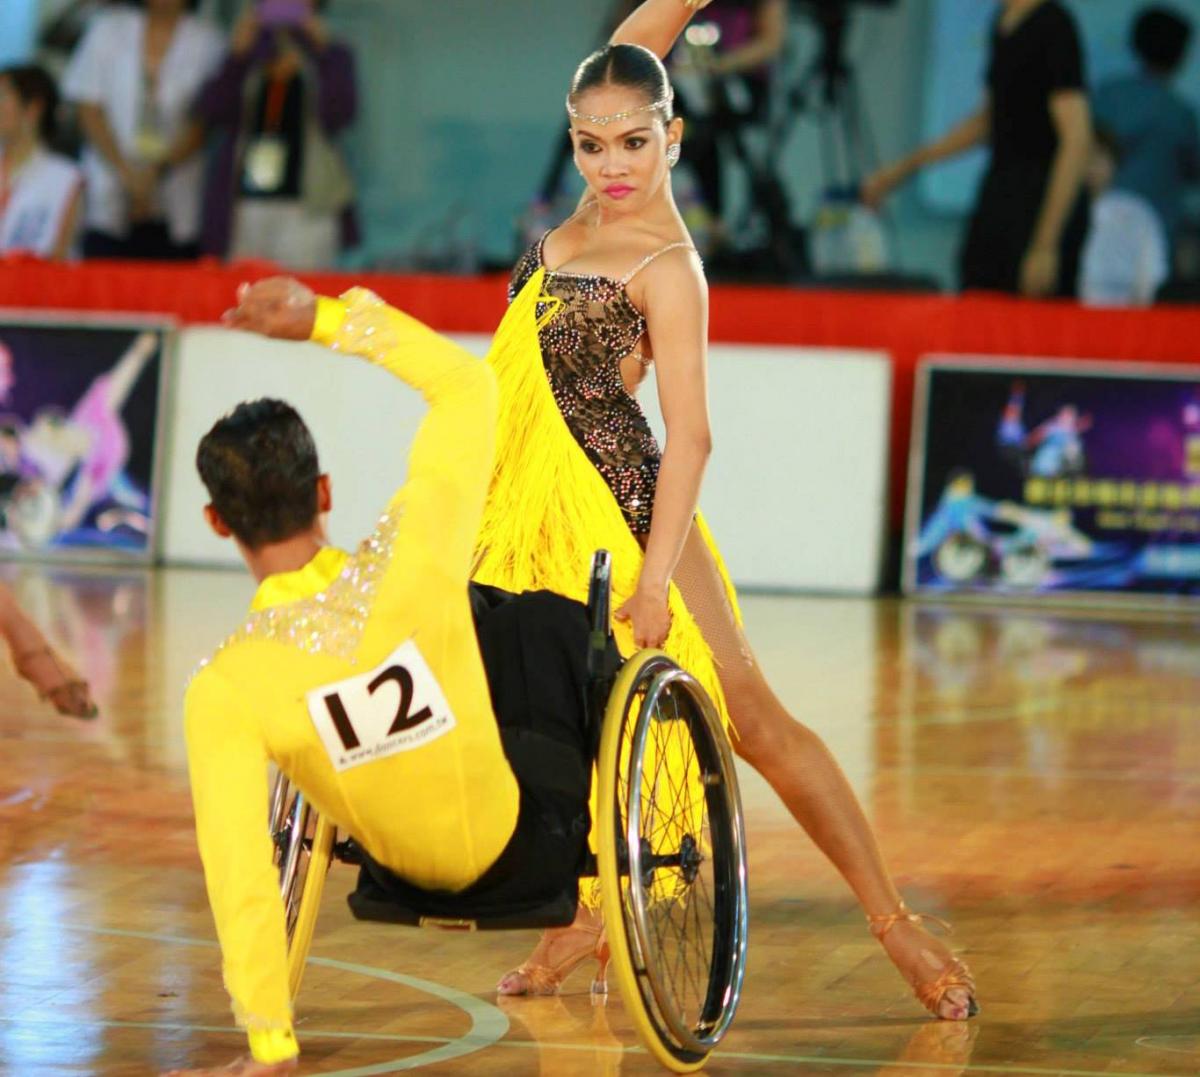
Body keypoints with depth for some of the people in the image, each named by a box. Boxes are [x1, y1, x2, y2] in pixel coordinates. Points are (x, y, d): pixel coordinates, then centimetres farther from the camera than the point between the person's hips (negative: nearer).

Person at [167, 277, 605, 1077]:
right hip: (533, 846, -2)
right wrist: (325, 318, -14)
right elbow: (468, 385, -14)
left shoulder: (225, 690, -27)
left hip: (407, 876, 2)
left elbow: (239, 873, -26)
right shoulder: (409, 565, -27)